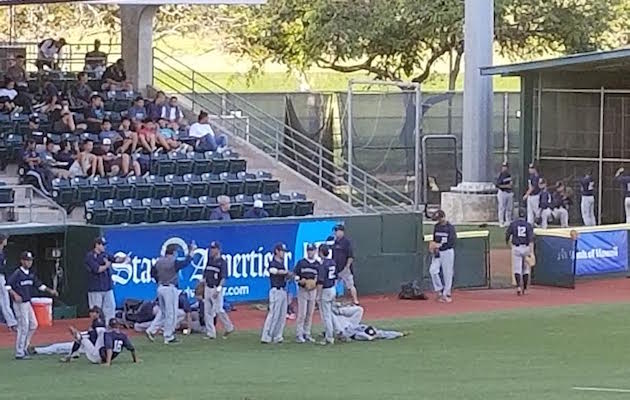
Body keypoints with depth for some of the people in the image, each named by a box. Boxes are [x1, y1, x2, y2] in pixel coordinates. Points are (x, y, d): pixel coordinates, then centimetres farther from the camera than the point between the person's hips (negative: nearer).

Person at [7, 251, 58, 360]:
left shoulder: (31, 273, 10)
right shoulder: (17, 273, -14)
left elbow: (39, 285, 21)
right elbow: (7, 285, -20)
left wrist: (50, 291, 12)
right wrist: (15, 294, -32)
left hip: (28, 303, 8)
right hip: (19, 303, -8)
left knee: (33, 325, 13)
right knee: (23, 327, -7)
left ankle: (24, 346, 26)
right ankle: (19, 353, -1)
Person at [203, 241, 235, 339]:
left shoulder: (222, 262, -9)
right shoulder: (209, 260, 11)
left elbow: (224, 277, -15)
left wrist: (218, 289, -23)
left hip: (216, 288, -7)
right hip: (207, 288, 7)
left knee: (218, 309, -8)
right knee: (207, 311, 4)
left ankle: (228, 327, 13)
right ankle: (210, 333, 8)